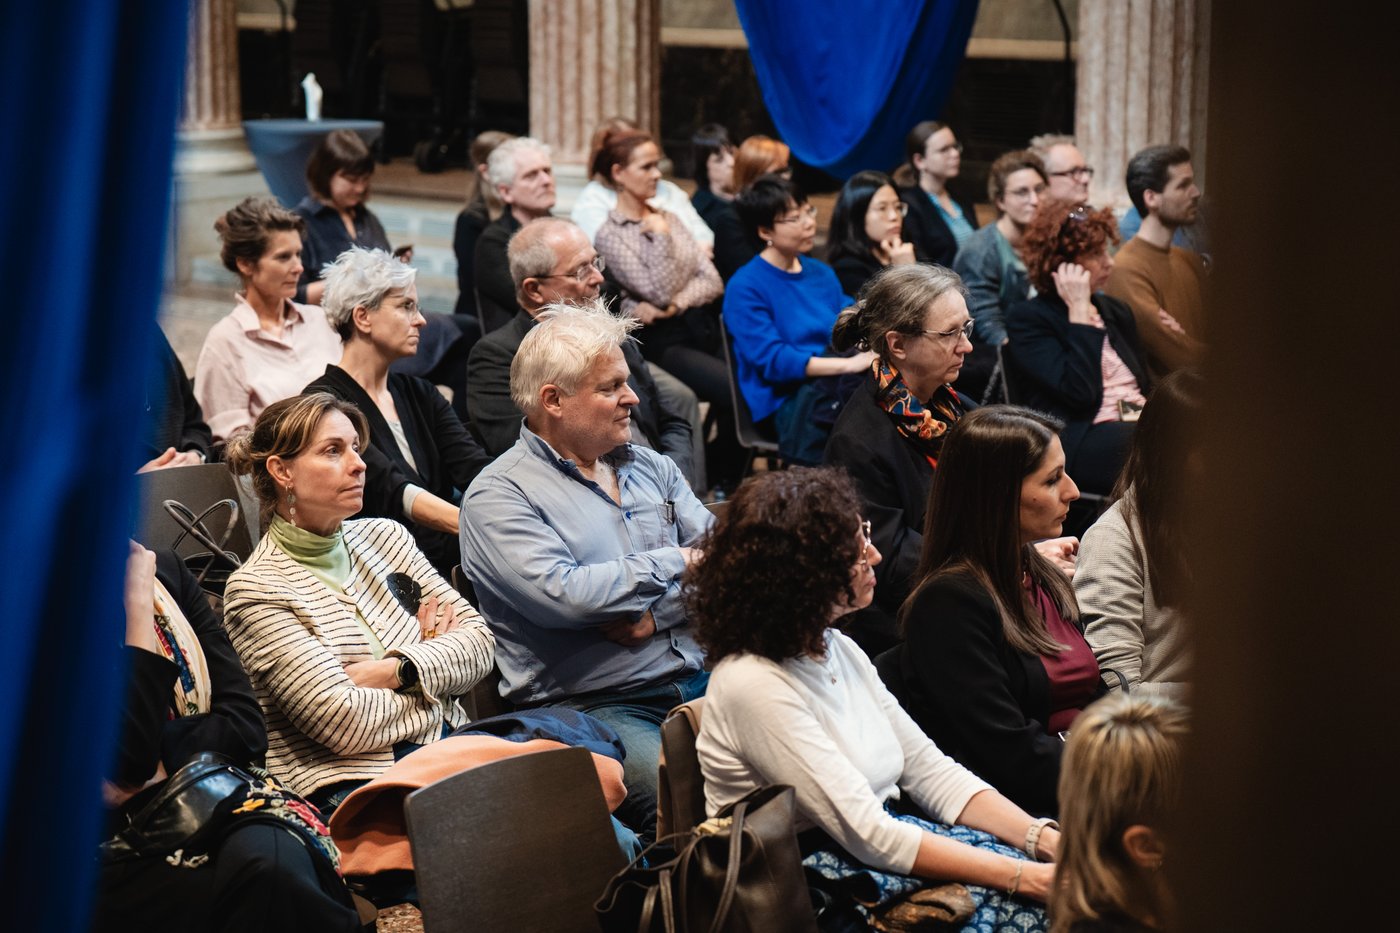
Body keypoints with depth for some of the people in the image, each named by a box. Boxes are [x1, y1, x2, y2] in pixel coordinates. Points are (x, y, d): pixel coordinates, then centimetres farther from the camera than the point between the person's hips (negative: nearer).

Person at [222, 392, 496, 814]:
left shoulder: (385, 537, 17)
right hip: (353, 779, -7)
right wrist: (432, 662, 3)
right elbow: (345, 723, -12)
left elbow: (479, 641, 10)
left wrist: (394, 671, -8)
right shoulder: (255, 589, -4)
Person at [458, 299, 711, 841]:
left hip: (700, 684, 6)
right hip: (591, 708, -6)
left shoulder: (651, 468, 19)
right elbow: (563, 595, -17)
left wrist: (653, 616, -10)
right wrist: (674, 563, -5)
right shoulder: (498, 496, -2)